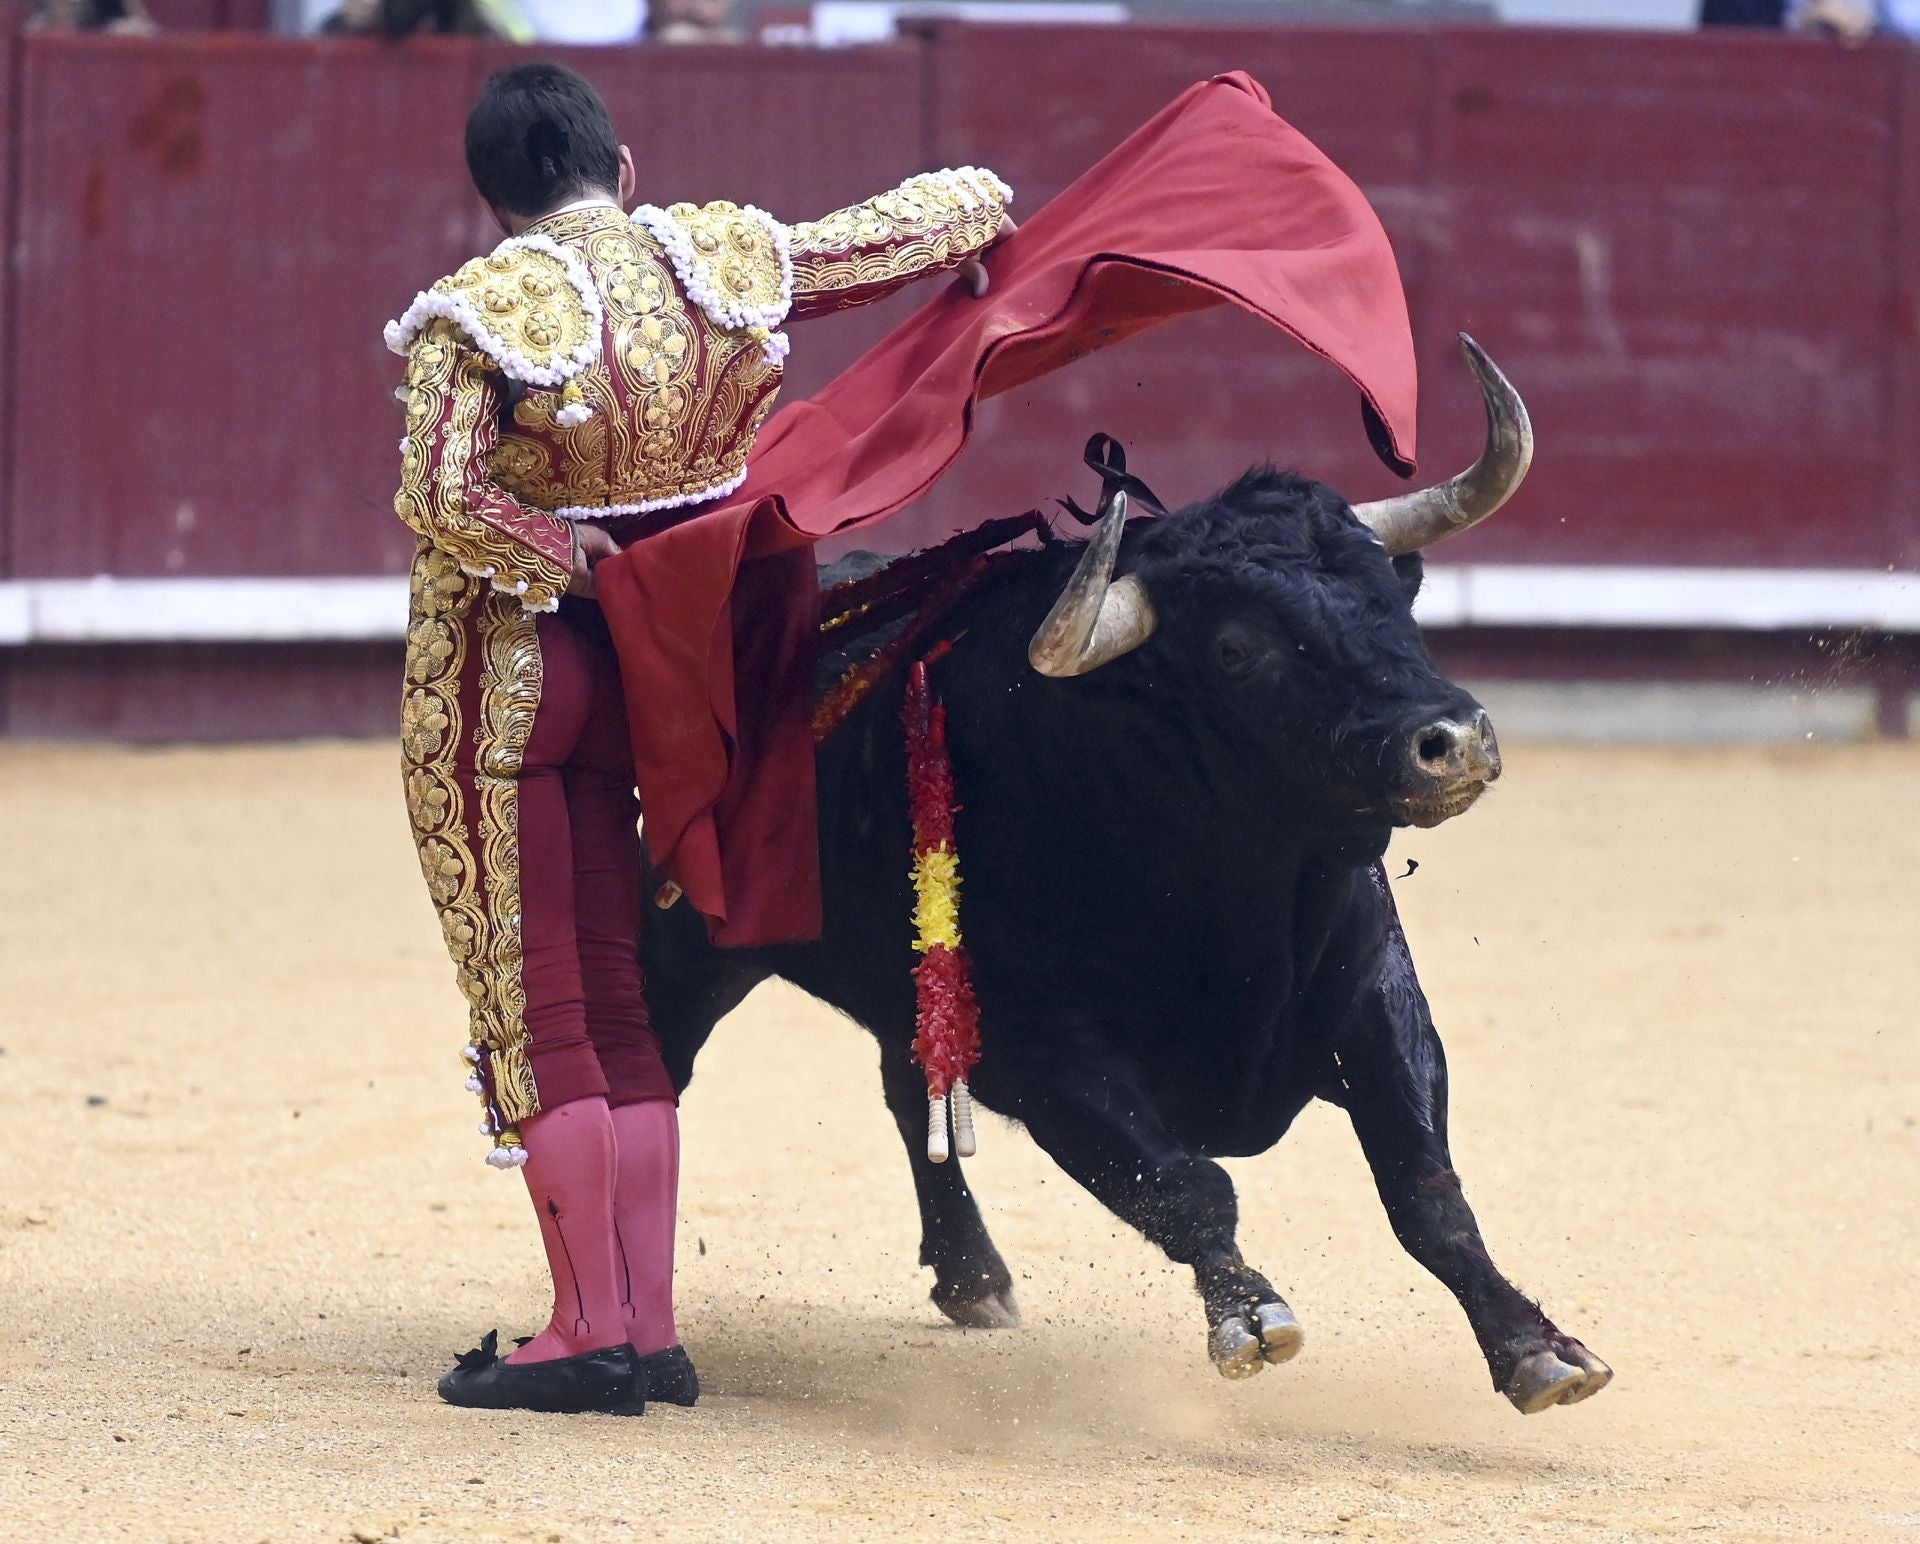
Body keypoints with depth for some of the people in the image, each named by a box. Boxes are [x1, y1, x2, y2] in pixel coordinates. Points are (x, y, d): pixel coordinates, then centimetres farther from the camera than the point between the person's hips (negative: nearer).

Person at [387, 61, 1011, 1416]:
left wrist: (561, 551, -11)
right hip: (640, 671, 5)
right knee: (619, 1004, 12)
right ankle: (649, 1329, 9)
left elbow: (441, 500, -25)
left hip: (502, 673, -5)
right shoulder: (730, 262, -1)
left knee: (534, 1014, 0)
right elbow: (908, 228, 12)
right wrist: (981, 203, 32)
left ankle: (593, 1332, -1)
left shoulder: (481, 314, -14)